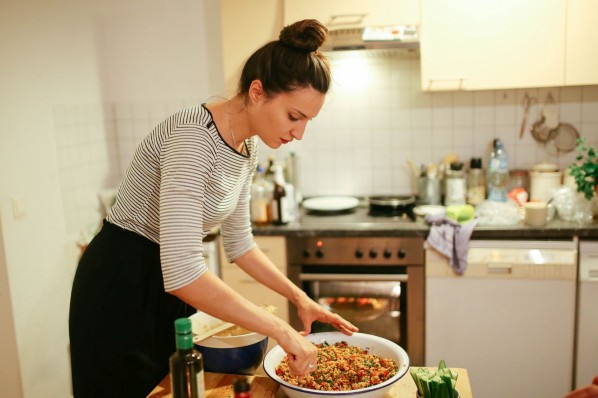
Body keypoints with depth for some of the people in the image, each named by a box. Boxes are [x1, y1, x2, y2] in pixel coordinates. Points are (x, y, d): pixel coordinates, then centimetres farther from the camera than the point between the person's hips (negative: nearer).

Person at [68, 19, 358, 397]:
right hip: (121, 290, -8)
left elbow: (238, 241, 9)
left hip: (170, 285, 8)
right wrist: (282, 330, -31)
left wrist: (299, 297, 2)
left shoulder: (247, 147, -1)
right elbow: (181, 270, -37)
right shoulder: (194, 136, -29)